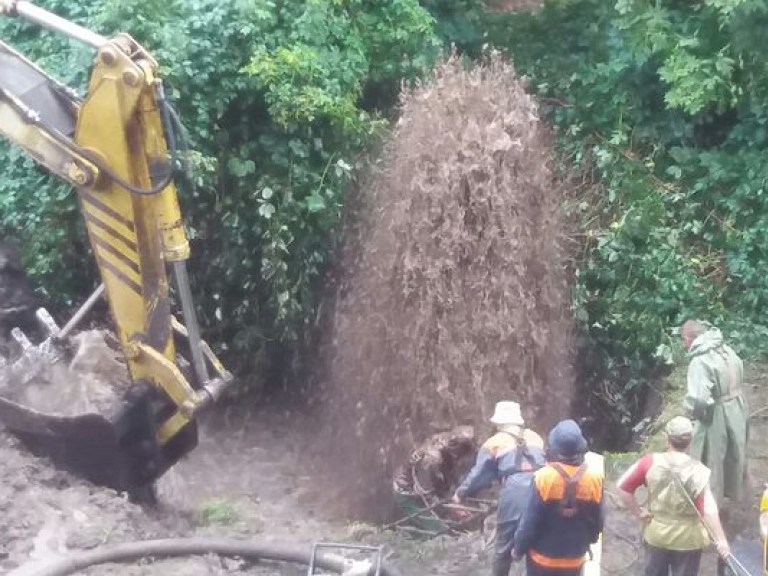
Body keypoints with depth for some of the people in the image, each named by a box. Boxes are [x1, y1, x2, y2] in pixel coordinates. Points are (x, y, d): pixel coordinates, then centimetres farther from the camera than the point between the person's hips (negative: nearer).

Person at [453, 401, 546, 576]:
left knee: (504, 547, 11)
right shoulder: (534, 437, 21)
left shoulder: (495, 442, 12)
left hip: (514, 495, -3)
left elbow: (479, 474, 15)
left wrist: (461, 493, 30)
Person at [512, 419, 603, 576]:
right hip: (574, 559, 3)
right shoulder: (594, 479, -10)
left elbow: (530, 522, -15)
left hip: (543, 557, -3)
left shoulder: (543, 478, -20)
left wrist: (518, 549, 0)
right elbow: (597, 522, 2)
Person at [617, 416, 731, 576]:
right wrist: (720, 539, -20)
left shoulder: (651, 462, -11)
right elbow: (708, 509, -22)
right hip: (687, 539, -2)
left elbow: (623, 486, -11)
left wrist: (638, 511, -1)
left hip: (656, 534, 2)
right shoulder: (697, 471, -17)